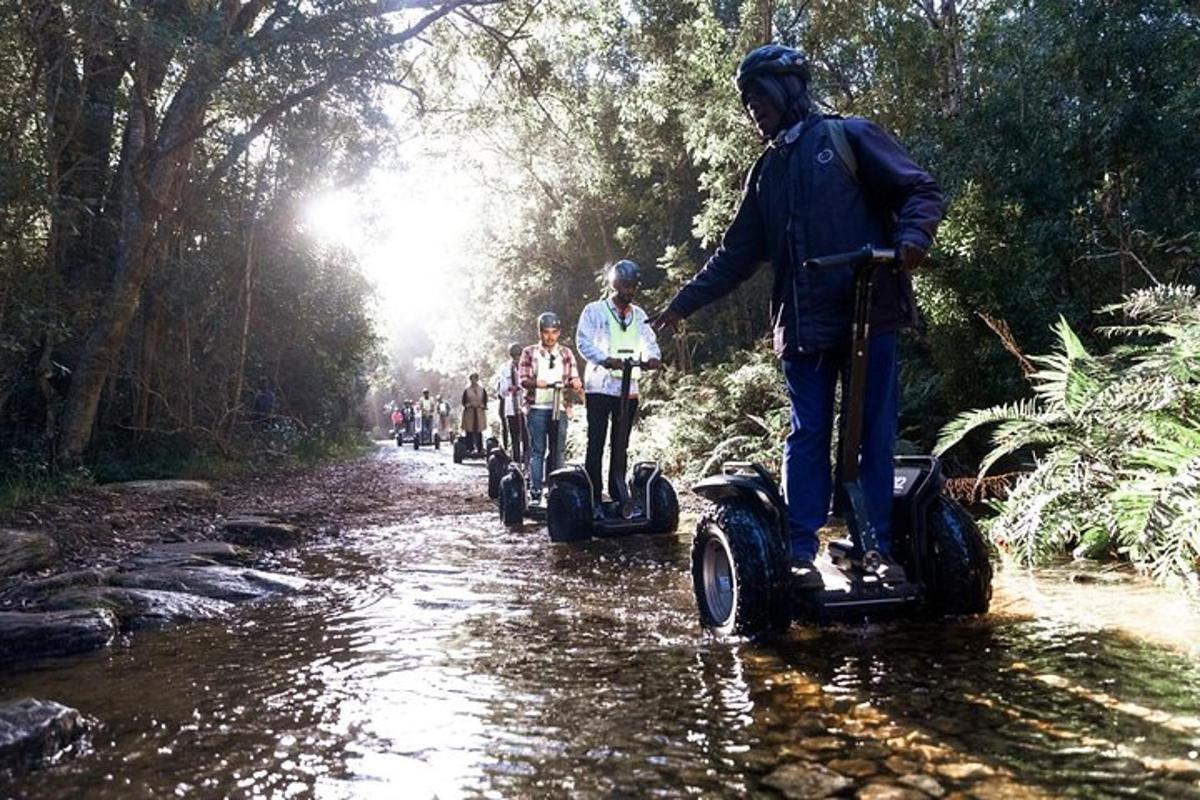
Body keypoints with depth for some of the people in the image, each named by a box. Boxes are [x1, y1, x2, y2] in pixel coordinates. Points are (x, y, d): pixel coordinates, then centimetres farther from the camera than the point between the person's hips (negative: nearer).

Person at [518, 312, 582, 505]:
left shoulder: (566, 353, 13)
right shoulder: (529, 352, 6)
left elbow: (573, 377, 10)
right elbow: (522, 379, 0)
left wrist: (576, 383, -15)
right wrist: (536, 383, -21)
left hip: (560, 408, 2)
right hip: (537, 408, -2)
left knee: (558, 451, 2)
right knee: (537, 451, -3)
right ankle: (535, 493, -1)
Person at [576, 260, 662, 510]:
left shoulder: (639, 314, 14)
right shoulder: (594, 310, 0)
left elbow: (649, 341, 9)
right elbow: (584, 342, -10)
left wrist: (652, 357, -15)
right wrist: (605, 360, -27)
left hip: (629, 388, 5)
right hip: (600, 386, -5)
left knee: (621, 445, 10)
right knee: (596, 444, -4)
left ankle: (618, 495, 17)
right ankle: (594, 498, -3)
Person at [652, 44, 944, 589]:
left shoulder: (849, 138, 7)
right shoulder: (766, 172, 22)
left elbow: (920, 190, 3)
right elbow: (736, 254, 24)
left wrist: (912, 236, -19)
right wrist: (683, 303, 19)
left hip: (870, 314, -4)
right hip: (803, 324, 4)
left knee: (876, 435, 0)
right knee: (807, 436, 2)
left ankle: (880, 550, 7)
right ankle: (800, 553, 3)